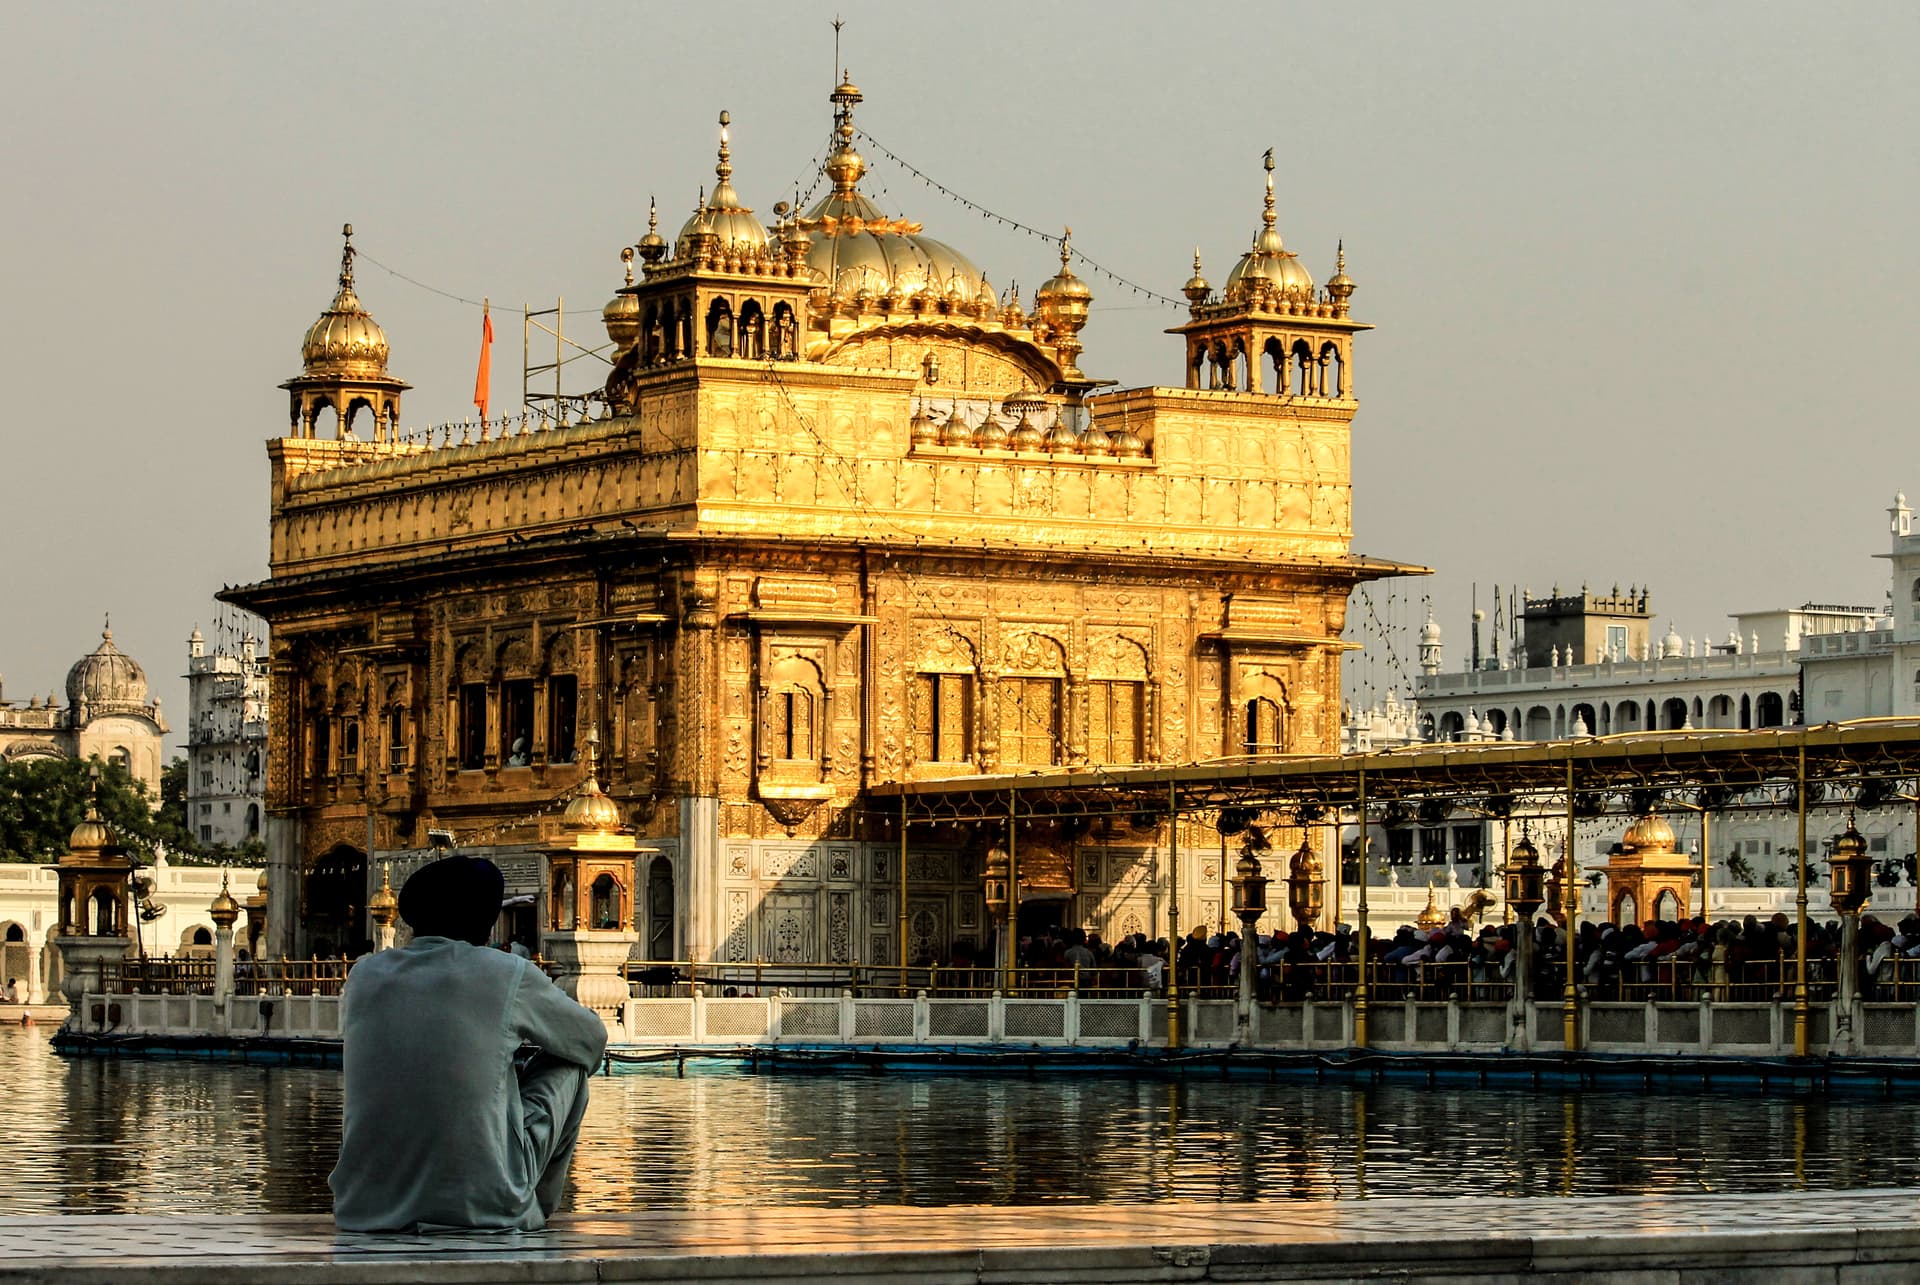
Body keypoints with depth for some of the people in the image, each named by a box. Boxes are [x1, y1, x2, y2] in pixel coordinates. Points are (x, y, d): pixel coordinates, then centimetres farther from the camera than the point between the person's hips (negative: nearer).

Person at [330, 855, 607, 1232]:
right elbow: (593, 1038, 17)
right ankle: (533, 1209, 32)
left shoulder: (364, 976, 7)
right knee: (568, 1064, 19)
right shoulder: (509, 974, -2)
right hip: (485, 1207, -4)